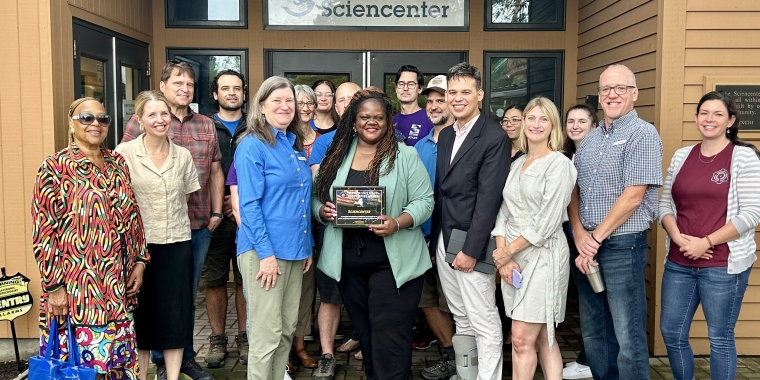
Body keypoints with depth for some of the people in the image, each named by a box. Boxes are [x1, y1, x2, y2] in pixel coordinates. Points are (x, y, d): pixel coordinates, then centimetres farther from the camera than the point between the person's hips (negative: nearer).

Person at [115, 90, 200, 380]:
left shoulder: (183, 155, 3)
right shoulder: (124, 153, -6)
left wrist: (171, 220, 3)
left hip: (177, 242, 3)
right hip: (139, 243, -2)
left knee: (176, 312, 6)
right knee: (142, 312, 7)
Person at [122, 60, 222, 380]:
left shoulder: (206, 126, 11)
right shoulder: (141, 122, -3)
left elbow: (215, 172, 13)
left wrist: (216, 212, 7)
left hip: (199, 226, 4)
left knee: (188, 296, 16)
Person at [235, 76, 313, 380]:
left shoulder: (295, 144, 13)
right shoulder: (252, 145, -9)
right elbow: (249, 204, -15)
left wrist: (307, 246, 13)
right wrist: (266, 253, -19)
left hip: (294, 250, 7)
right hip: (264, 250, -7)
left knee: (287, 331, 14)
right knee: (267, 334, -2)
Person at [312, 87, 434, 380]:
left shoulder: (405, 155, -2)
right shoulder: (337, 156, 9)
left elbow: (424, 200, -6)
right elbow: (317, 196, 11)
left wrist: (397, 223, -23)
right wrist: (322, 211, -11)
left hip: (392, 262, -4)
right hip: (348, 261, 4)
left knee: (389, 337, -2)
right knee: (364, 332, 16)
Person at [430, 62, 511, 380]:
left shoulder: (495, 138, -11)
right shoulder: (445, 136, 12)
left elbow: (488, 199, -16)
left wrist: (472, 249, -19)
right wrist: (434, 239, 13)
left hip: (470, 243, -7)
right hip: (443, 240, 7)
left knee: (484, 323, 1)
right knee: (461, 319, 17)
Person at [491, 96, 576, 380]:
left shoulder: (559, 164, -9)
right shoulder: (517, 164, 13)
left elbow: (547, 223, -15)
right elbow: (503, 211, 8)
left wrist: (508, 251, -11)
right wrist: (502, 253, -5)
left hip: (542, 256, -7)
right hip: (512, 257, 7)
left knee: (522, 338, -5)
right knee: (541, 338, 13)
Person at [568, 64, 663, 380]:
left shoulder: (643, 135, -9)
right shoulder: (590, 139, 13)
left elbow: (633, 197, -15)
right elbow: (574, 189, 10)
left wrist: (596, 238, -11)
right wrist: (580, 234, -5)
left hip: (622, 245, -7)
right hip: (587, 246, 7)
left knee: (628, 337, 0)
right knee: (593, 331, 15)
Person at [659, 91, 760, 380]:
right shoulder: (682, 156, 9)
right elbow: (665, 204, 10)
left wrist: (706, 242, -16)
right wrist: (678, 237, -8)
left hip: (723, 264, -5)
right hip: (679, 263, 5)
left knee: (720, 338, 7)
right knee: (671, 333, 11)